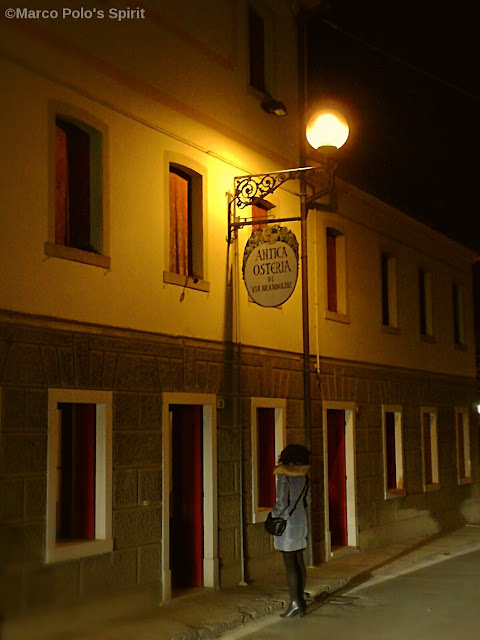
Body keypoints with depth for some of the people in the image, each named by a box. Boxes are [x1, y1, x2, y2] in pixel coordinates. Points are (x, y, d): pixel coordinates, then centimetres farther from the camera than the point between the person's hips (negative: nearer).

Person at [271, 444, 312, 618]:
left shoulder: (283, 476, -15)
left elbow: (281, 504, -18)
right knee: (299, 562, 14)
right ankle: (301, 599, 20)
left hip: (287, 523, -6)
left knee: (290, 565, -2)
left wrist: (273, 517, -2)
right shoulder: (304, 475, 4)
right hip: (302, 520, 6)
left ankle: (294, 603, -3)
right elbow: (308, 500, 11)